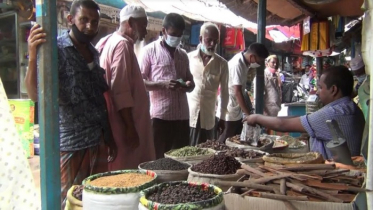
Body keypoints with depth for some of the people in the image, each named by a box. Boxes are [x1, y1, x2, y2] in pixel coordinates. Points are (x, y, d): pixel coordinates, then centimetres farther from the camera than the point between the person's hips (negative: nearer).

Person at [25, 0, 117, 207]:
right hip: (70, 145, -6)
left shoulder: (93, 53, 11)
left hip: (98, 142, 7)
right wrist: (33, 58, -36)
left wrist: (110, 137, 14)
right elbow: (35, 94, -20)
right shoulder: (56, 49, -9)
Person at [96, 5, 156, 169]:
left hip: (122, 123, 10)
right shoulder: (122, 45, -14)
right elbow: (121, 91, -22)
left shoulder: (112, 41, 17)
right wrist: (130, 128, -20)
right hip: (124, 125, -10)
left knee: (121, 172, 14)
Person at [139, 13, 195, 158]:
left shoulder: (183, 55, 16)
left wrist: (188, 85, -2)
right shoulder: (150, 50, 0)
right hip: (160, 115, -5)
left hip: (182, 115, 5)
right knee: (158, 158, 2)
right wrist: (163, 84, -20)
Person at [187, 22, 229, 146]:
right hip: (186, 115, 0)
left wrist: (222, 117, 7)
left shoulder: (222, 63, 3)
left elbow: (224, 92, 7)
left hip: (208, 118, 1)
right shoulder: (188, 57, 1)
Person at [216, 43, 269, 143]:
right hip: (229, 112, -9)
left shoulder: (244, 62, 6)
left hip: (237, 111, 9)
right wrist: (249, 114, -24)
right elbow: (237, 92, -25)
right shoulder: (237, 64, -22)